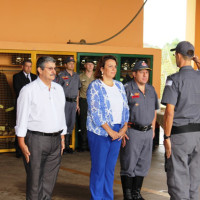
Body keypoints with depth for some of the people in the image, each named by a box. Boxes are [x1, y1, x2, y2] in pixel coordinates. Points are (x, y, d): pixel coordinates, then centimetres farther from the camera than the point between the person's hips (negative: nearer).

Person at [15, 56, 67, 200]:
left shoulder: (59, 89, 12)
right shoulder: (29, 90, -6)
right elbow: (22, 118, -7)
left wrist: (62, 138, 14)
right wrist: (22, 143, -11)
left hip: (55, 139, 6)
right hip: (36, 139, -5)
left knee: (50, 179, 12)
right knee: (34, 179, 1)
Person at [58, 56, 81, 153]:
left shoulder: (76, 76, 14)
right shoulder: (61, 75, -4)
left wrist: (77, 104, 16)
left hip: (73, 102, 6)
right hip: (64, 101, -6)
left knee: (71, 123, 8)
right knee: (64, 122, -7)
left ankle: (67, 145, 18)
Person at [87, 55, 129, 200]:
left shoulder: (119, 86, 13)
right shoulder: (95, 86, -6)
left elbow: (125, 108, 13)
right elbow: (95, 111, -13)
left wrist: (124, 127, -2)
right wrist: (109, 131, -15)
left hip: (117, 132, 6)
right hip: (100, 132, -5)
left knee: (110, 168, 11)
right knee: (99, 167, 0)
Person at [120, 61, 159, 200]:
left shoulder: (151, 90, 13)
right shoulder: (127, 89, -7)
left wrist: (153, 129, 15)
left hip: (147, 132, 6)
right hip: (132, 132, -6)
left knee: (143, 165, 11)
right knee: (128, 165, 0)